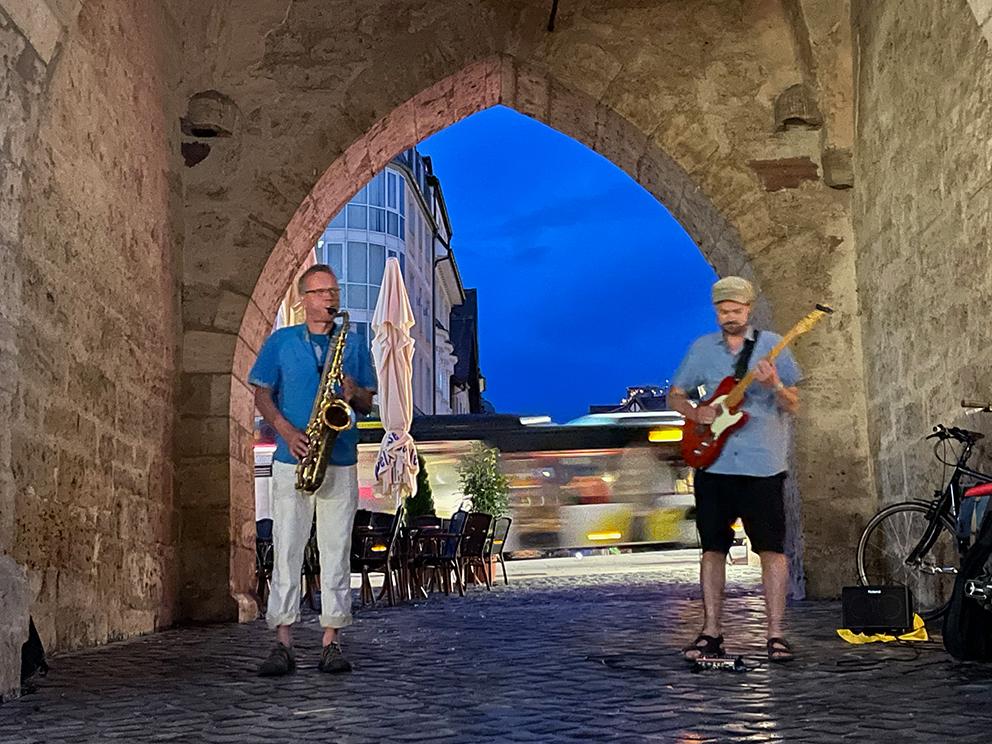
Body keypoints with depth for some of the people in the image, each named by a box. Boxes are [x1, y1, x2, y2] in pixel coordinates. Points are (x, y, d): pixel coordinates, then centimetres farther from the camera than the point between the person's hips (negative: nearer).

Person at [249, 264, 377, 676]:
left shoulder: (354, 345, 13)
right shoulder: (280, 341, 9)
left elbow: (368, 403, 14)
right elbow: (262, 395, 6)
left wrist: (354, 393, -10)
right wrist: (287, 432, -10)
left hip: (341, 463, 1)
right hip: (292, 461, -1)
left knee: (336, 551, 0)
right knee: (286, 549, -4)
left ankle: (331, 642, 5)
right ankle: (283, 645, -1)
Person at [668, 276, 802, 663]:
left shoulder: (771, 344, 3)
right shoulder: (701, 348, 10)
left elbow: (793, 405, 1)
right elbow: (675, 395, 15)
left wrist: (775, 386, -20)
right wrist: (695, 413, -6)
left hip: (763, 465, -2)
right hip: (713, 463, 2)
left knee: (772, 548, -3)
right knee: (713, 547, 5)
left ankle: (775, 634, 4)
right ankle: (711, 633, 13)